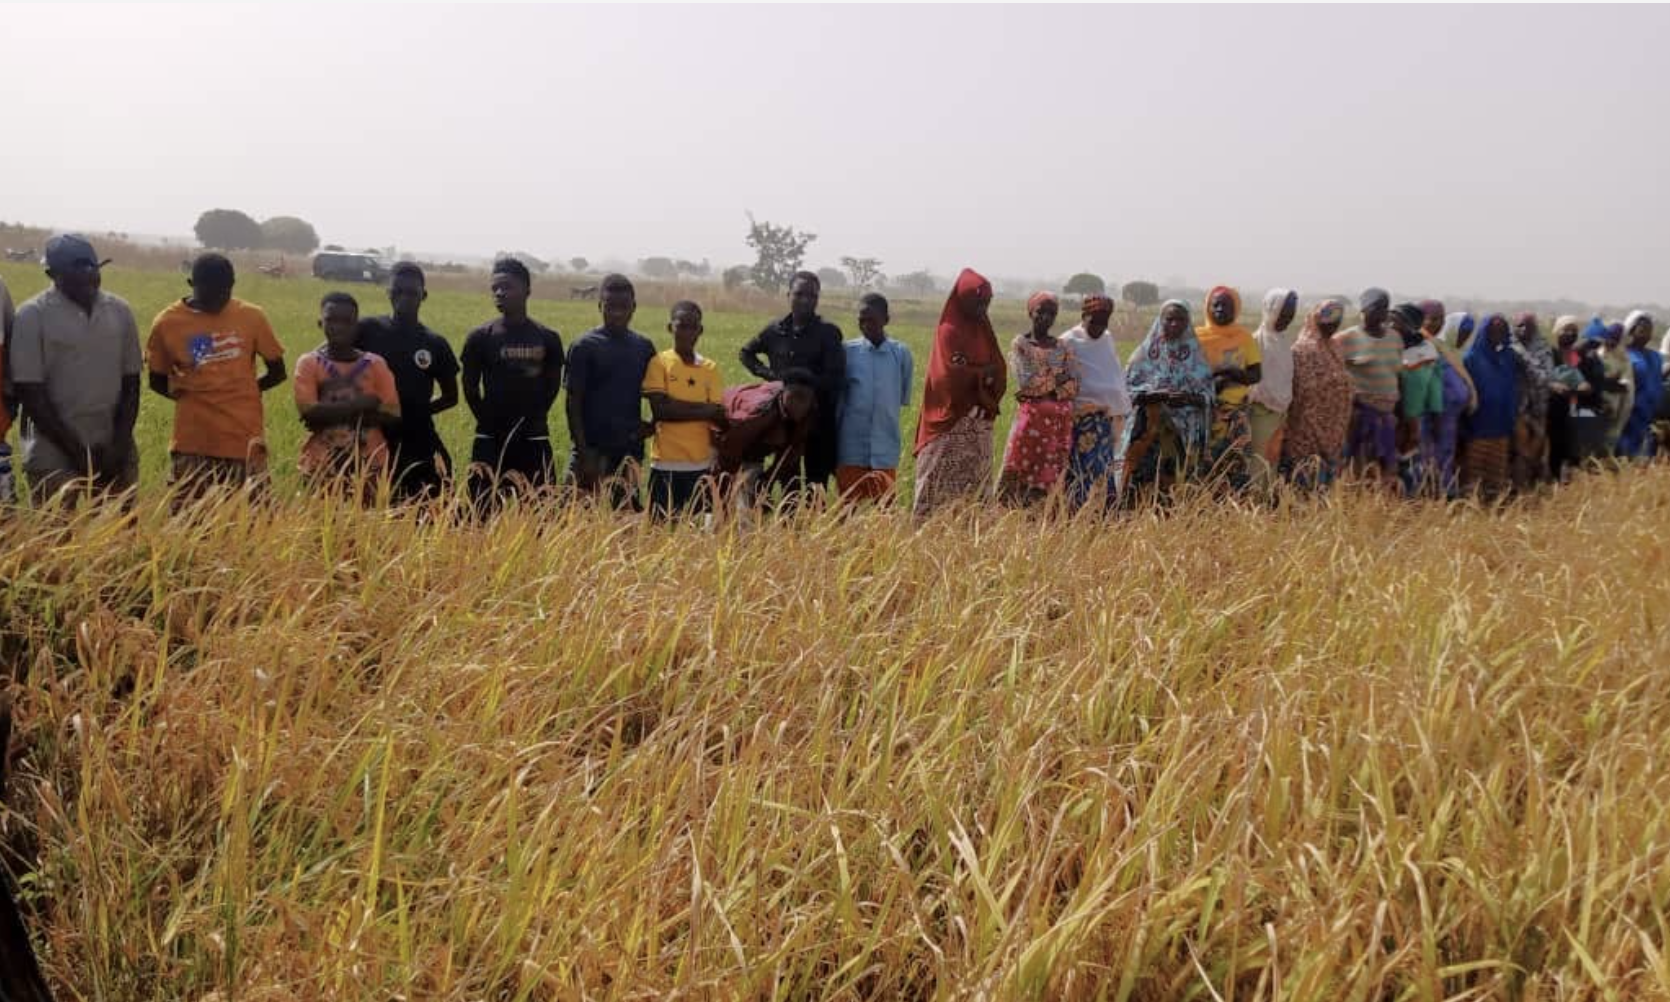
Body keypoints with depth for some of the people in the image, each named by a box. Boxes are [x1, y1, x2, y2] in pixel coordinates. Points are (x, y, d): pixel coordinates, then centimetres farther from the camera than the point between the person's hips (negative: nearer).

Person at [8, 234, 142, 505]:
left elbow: (131, 383, 8)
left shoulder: (119, 311, 6)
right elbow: (30, 394, -8)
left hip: (116, 455, 4)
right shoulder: (33, 316, -6)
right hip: (55, 459, -3)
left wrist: (120, 446, -4)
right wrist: (78, 450, -11)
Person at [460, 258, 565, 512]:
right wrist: (489, 421, 0)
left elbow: (553, 385, 9)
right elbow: (470, 388, 4)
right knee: (485, 510, 1)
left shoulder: (547, 338, 2)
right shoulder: (481, 337, -1)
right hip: (490, 439, 0)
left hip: (534, 440, 1)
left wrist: (534, 419, 3)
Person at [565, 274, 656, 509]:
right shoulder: (585, 347, -5)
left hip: (629, 451, 4)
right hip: (593, 450, -4)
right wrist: (583, 452, -12)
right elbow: (574, 403, -6)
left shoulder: (644, 347, 8)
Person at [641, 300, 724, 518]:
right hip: (666, 464, -3)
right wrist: (704, 409, -8)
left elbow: (720, 418, 2)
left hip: (701, 464, 3)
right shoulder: (659, 363, -2)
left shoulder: (710, 368, 9)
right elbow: (660, 410, -13)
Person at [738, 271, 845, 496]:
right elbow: (746, 353, 23)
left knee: (816, 485, -3)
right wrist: (766, 373, 8)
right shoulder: (775, 330, 7)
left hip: (819, 420, -3)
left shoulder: (828, 332, -3)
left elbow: (835, 378, -9)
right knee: (788, 484, 7)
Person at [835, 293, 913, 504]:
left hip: (885, 450, 0)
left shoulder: (902, 354, -1)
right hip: (851, 448, 0)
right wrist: (832, 443, 5)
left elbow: (904, 397, 10)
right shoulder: (848, 351, -1)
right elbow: (837, 397, 4)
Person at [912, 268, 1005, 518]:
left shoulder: (983, 331, 15)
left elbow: (999, 372, 9)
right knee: (941, 485, -8)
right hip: (952, 421, -7)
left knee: (976, 484, 5)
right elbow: (955, 375, -17)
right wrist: (984, 372, -5)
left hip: (980, 422, 7)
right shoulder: (949, 331, -7)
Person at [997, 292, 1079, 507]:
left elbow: (1073, 386, 2)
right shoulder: (1020, 344, 3)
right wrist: (1057, 376, -4)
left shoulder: (1063, 348, 13)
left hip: (1061, 419, 3)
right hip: (1030, 416, -3)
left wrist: (1042, 381, -9)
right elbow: (1025, 382, -10)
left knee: (1048, 473, 0)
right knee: (1020, 470, -7)